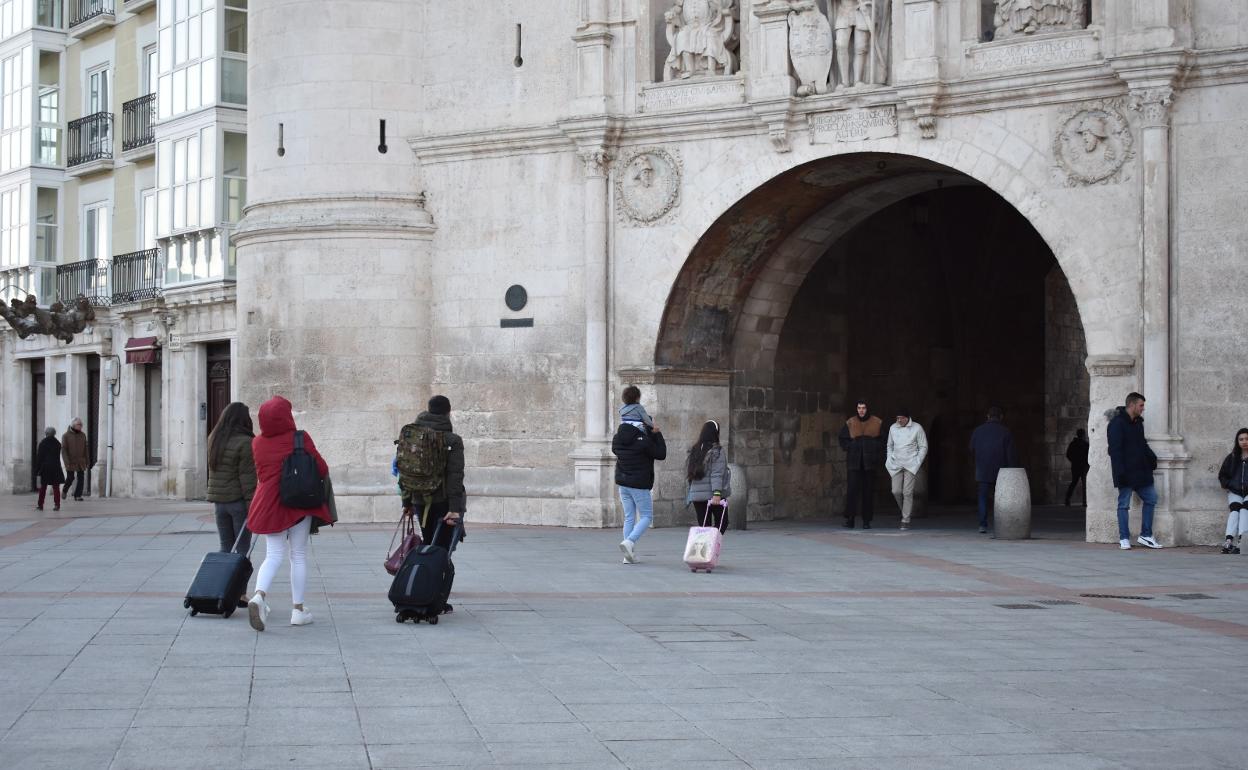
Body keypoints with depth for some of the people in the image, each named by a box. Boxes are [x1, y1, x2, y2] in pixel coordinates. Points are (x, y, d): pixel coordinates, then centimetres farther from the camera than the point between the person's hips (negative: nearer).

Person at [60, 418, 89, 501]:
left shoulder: (83, 435, 5)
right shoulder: (66, 436, -7)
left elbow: (85, 449, 9)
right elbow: (63, 449, -11)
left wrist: (88, 461, 7)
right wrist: (67, 462, -21)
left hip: (81, 461, 3)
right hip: (70, 461, -3)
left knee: (81, 478, -7)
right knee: (70, 478, -2)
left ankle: (78, 495, -3)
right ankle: (65, 490, 27)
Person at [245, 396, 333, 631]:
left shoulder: (257, 443, 3)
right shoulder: (300, 439, -9)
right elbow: (321, 468, -2)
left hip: (268, 503, 3)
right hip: (299, 503, -3)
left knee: (274, 555, 6)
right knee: (299, 556, 9)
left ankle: (259, 595, -21)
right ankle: (298, 609, 10)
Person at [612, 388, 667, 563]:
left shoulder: (618, 438, 0)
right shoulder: (643, 441, -18)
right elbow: (661, 454, -8)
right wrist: (657, 434, -1)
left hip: (622, 483, 6)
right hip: (639, 484, -6)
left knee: (629, 517, 12)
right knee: (646, 516, 5)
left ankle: (630, 555, 8)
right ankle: (629, 542, -18)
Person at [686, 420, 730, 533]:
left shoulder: (694, 450, 10)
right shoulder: (717, 450, -8)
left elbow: (688, 473, 14)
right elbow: (717, 474, -16)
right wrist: (717, 493, -22)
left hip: (695, 494, 5)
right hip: (712, 493, -5)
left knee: (703, 525, 7)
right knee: (722, 522, 8)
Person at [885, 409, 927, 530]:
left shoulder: (917, 428, -3)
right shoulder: (893, 428, 8)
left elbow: (923, 447, 1)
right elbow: (889, 446, 19)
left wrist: (917, 463, -8)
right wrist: (889, 461, 7)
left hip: (911, 465, -4)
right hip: (896, 464, 4)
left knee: (907, 492, -10)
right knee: (896, 491, -5)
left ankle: (906, 520, -6)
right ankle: (905, 510, 22)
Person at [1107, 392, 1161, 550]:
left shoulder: (1137, 422, 13)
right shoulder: (1117, 424, -13)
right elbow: (1115, 450, -18)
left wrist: (1151, 457, 4)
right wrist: (1120, 472, -23)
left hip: (1141, 471, 8)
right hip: (1126, 472, -8)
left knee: (1151, 499, 7)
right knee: (1124, 505, 1)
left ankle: (1145, 535, 14)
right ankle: (1124, 539, 7)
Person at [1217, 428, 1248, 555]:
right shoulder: (1232, 458, 13)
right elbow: (1222, 475, 23)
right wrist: (1228, 485, 5)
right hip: (1235, 492, 2)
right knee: (1235, 508, -25)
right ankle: (1229, 541, -41)